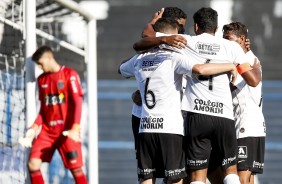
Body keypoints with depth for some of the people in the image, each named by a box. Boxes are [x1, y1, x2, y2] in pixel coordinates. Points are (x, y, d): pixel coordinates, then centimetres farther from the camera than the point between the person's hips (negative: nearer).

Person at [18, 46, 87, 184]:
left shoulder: (69, 75, -6)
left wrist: (75, 129, -22)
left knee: (76, 168, -7)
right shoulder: (42, 79, 11)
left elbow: (77, 103, -11)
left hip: (66, 131, -6)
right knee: (32, 164, -6)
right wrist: (34, 128, 3)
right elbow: (43, 108, 15)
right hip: (47, 130, 6)